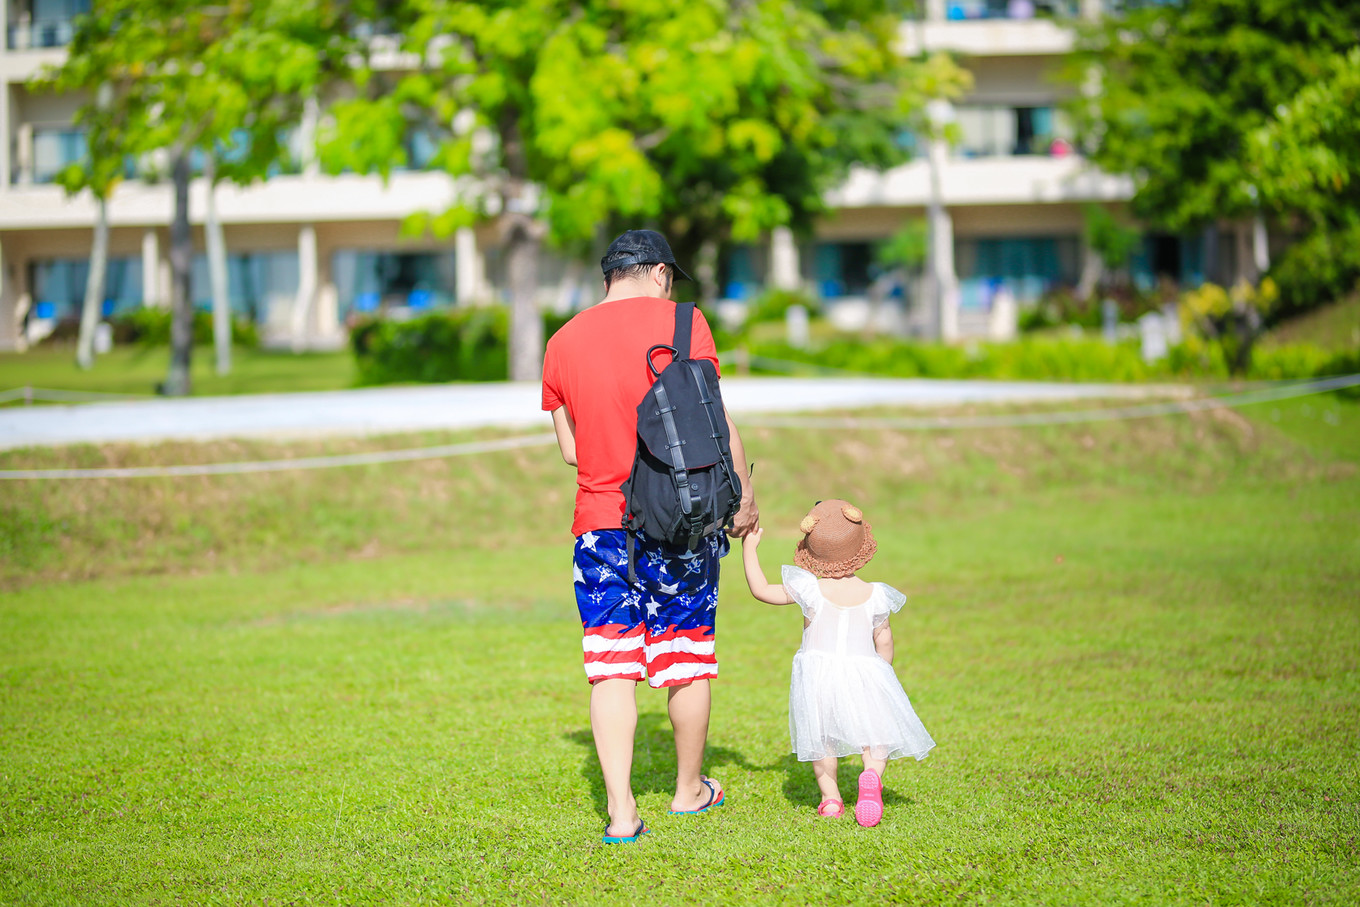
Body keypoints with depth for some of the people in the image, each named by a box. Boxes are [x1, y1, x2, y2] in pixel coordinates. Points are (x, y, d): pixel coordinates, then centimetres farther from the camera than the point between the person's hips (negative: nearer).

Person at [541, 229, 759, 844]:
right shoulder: (681, 322, -3)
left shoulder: (563, 343, 6)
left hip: (600, 522, 2)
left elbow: (571, 450, 10)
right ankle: (689, 789, 27)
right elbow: (715, 420, -4)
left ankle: (621, 811, -6)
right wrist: (742, 492, 8)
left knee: (611, 667, 1)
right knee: (688, 658, 13)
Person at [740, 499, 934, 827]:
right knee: (877, 737, 11)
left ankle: (830, 796, 10)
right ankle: (871, 775, -17)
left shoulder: (809, 590, -6)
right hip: (863, 672, 0)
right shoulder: (875, 596, -1)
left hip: (817, 674, 0)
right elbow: (884, 643, 7)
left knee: (821, 739, 18)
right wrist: (879, 675, 25)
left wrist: (749, 548, 8)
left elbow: (760, 590, -1)